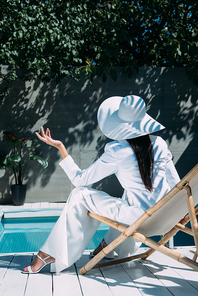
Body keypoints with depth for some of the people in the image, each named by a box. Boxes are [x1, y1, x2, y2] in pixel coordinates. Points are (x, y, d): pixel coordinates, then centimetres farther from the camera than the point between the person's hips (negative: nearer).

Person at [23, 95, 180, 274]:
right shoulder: (159, 143, 2)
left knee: (80, 195, 6)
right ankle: (109, 244, 41)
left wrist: (60, 147, 3)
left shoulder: (117, 151, -12)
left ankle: (50, 254, 12)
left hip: (141, 219, -6)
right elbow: (176, 185, 6)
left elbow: (80, 180, -2)